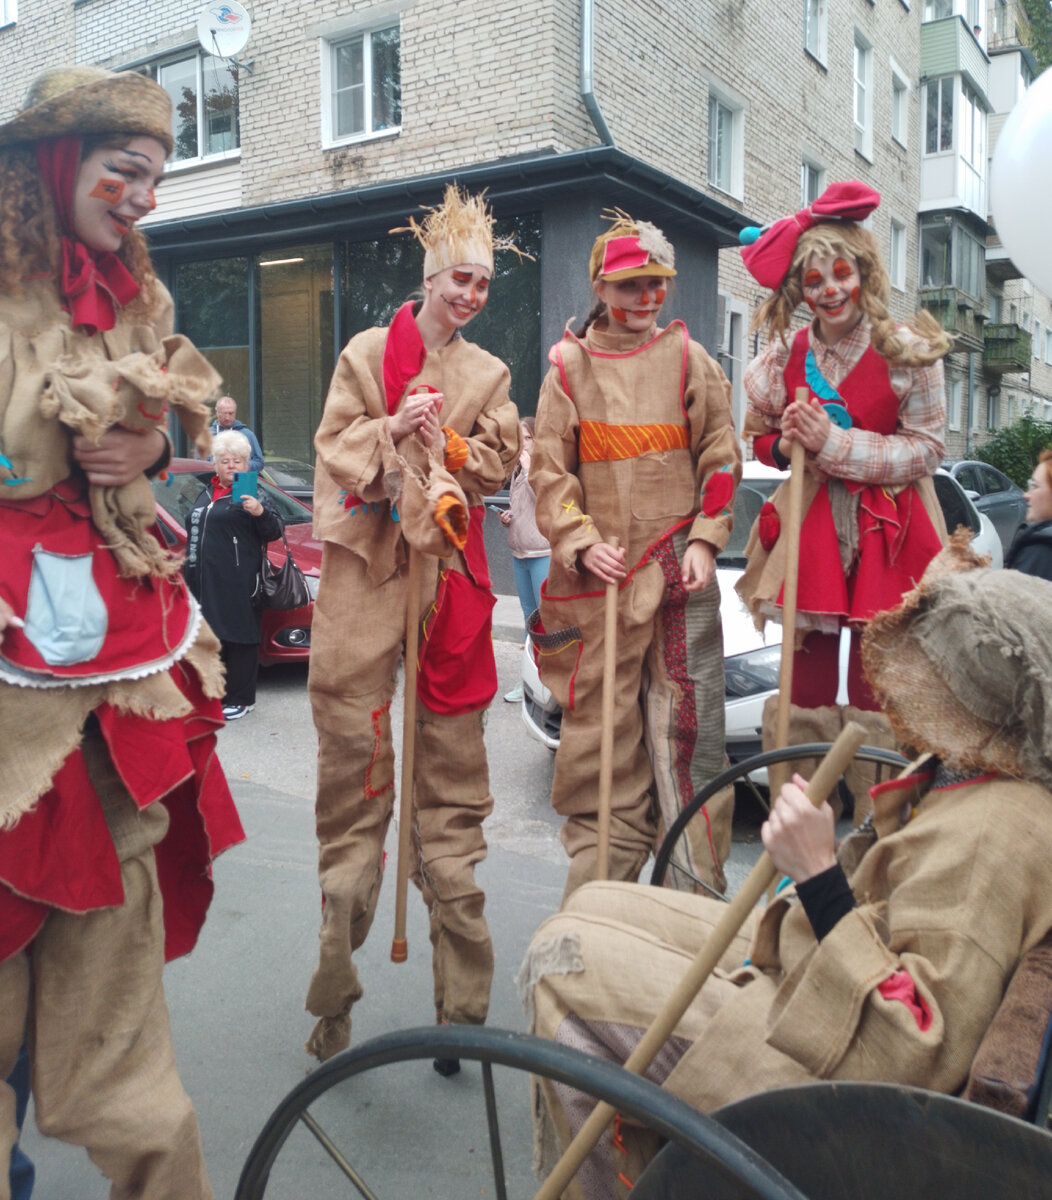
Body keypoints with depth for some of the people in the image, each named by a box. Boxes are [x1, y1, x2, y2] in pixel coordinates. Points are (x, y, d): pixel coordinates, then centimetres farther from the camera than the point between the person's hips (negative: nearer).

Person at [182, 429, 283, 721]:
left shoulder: (252, 495, -3)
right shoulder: (207, 494, 19)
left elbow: (275, 532, -13)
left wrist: (260, 512, -32)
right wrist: (190, 566, 28)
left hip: (239, 582, -7)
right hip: (205, 581, 7)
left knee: (239, 639, -4)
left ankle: (241, 699, 3)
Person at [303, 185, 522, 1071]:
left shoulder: (489, 373, 16)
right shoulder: (367, 351, 10)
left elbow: (499, 462, 8)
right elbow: (333, 445, 4)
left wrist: (442, 440, -7)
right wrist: (392, 428, -11)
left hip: (446, 565, 2)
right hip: (365, 559, -1)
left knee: (452, 745, 2)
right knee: (352, 741, -1)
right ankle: (336, 986, 12)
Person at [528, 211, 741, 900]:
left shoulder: (689, 359, 9)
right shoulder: (569, 367, 9)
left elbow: (720, 460, 9)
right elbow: (549, 470, 6)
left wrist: (704, 540, -3)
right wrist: (580, 544, -8)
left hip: (680, 570, 0)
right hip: (598, 570, 0)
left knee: (686, 723, 0)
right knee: (598, 726, 2)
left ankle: (697, 884, 13)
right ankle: (601, 876, 16)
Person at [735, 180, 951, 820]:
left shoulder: (908, 351, -4)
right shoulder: (787, 353, 6)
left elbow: (927, 448, -7)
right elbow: (761, 436, 16)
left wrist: (835, 443, -15)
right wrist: (784, 442, -7)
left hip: (886, 533, -3)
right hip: (811, 529, 3)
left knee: (877, 691, -5)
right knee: (807, 686, 4)